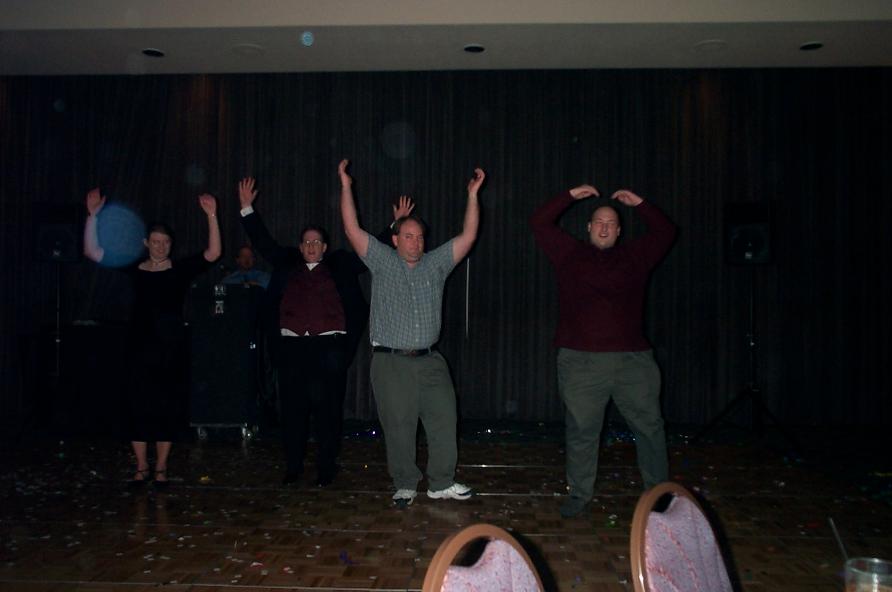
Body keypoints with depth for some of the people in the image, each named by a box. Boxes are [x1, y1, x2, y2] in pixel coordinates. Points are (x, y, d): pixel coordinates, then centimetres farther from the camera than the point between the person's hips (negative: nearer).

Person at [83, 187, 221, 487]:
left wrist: (211, 216, -21)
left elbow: (213, 253, -13)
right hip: (140, 345, 1)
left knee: (167, 407, 5)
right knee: (138, 405, 4)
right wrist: (93, 215, -9)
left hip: (172, 346, -1)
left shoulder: (181, 269, 0)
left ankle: (161, 467, 18)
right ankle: (141, 467, 18)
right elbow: (92, 251, 1)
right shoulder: (135, 269, 4)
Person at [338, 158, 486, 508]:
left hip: (429, 361, 3)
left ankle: (441, 483, 15)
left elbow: (468, 236, 6)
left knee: (444, 420, 2)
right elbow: (352, 230, -4)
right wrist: (346, 187, -8)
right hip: (390, 362, -3)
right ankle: (404, 486, 16)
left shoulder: (436, 264, 11)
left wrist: (473, 194, 0)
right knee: (398, 427, 2)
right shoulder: (382, 262, 4)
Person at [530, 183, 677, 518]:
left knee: (649, 426, 9)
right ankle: (579, 494, 15)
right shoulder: (570, 254, 11)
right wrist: (571, 196, 6)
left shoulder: (633, 257, 16)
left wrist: (639, 204, 13)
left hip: (632, 359, 2)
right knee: (581, 431, 3)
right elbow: (540, 224, 9)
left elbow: (665, 232, 21)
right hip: (581, 361, -2)